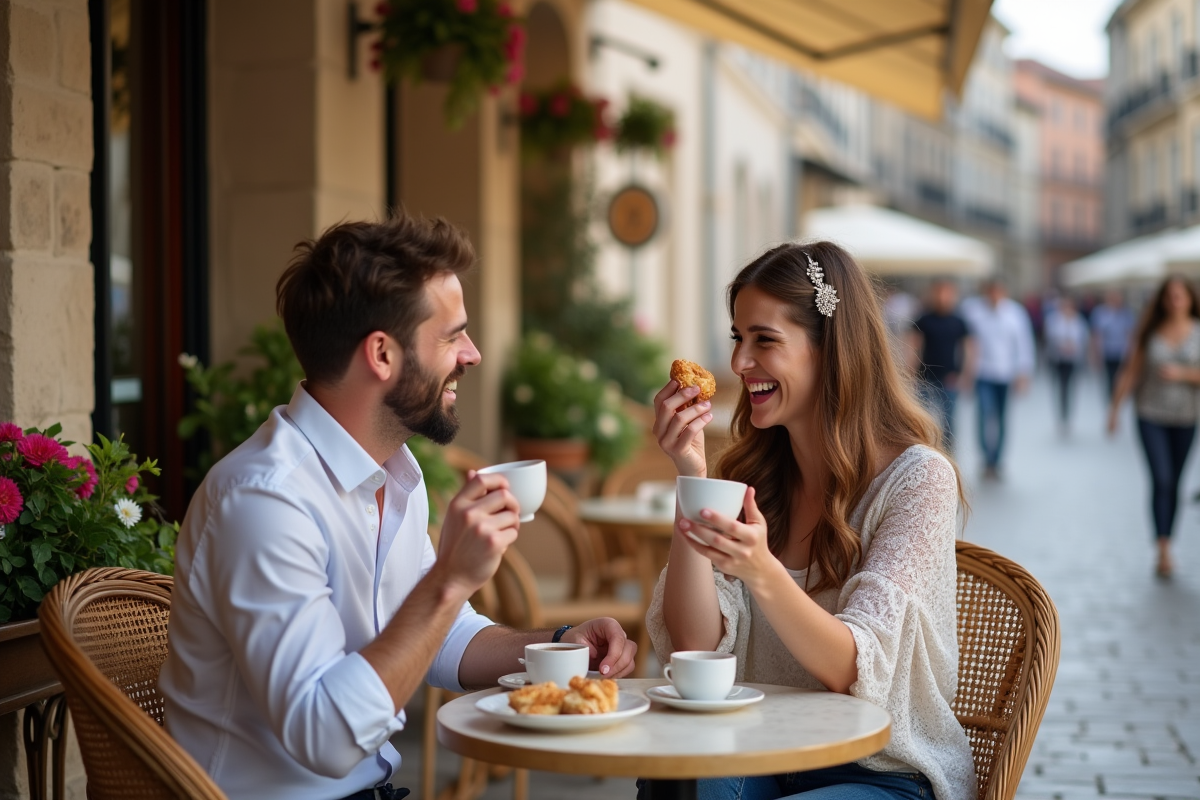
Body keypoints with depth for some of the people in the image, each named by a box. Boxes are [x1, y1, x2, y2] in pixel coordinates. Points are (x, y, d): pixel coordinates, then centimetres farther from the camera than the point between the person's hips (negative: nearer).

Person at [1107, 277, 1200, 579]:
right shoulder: (1150, 333, -1)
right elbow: (1130, 371, 4)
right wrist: (1115, 407, 4)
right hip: (1151, 414, -1)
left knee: (1174, 483, 9)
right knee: (1161, 480, -12)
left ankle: (1165, 550, 20)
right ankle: (1164, 550, -14)